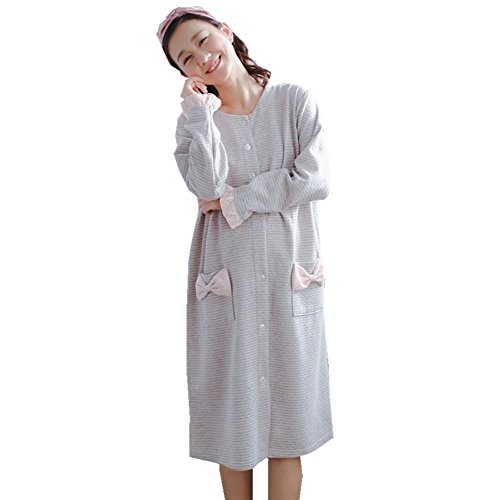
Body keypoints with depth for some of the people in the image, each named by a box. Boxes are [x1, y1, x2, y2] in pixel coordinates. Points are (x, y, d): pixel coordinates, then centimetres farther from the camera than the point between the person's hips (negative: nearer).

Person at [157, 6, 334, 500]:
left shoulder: (294, 101, 2)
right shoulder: (193, 120, 5)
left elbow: (315, 180, -12)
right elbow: (208, 188, -14)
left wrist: (235, 201, -10)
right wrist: (200, 110, -11)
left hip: (289, 279, 0)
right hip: (227, 281, 1)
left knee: (286, 419, 7)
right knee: (232, 410, 8)